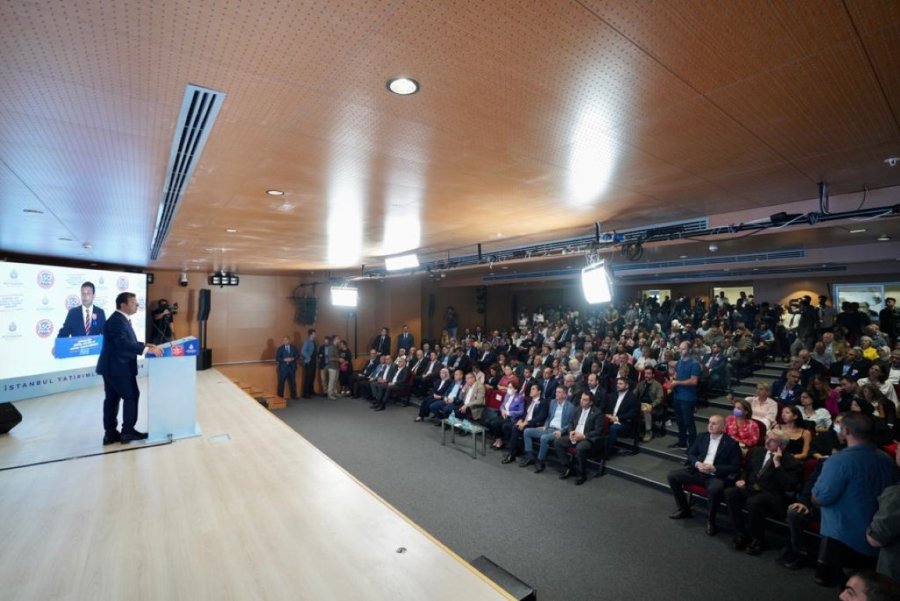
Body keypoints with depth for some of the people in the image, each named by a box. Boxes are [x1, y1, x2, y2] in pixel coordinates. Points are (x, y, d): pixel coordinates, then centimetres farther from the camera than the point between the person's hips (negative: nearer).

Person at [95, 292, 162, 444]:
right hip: (118, 367, -10)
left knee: (112, 399, 12)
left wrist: (146, 345, 5)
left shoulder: (122, 319, 14)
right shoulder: (116, 321, -20)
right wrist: (148, 349, -34)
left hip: (113, 367, 10)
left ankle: (110, 433, 18)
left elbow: (128, 342, 17)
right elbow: (124, 343, -32)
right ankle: (128, 431, 8)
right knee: (131, 397, -1)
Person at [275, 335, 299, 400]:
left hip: (292, 367, 2)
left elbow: (298, 355, 6)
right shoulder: (280, 348, 0)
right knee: (281, 383, 0)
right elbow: (277, 358, -5)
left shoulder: (294, 347, 7)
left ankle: (293, 396, 18)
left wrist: (293, 359, -13)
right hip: (283, 368, -2)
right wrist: (284, 360, -19)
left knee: (292, 382, 8)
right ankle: (280, 397, 8)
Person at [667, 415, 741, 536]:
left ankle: (711, 520, -11)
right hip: (697, 471, 5)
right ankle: (684, 509, 7)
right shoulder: (702, 436, 9)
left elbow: (735, 467, -7)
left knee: (715, 489, -39)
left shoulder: (731, 443, -5)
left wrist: (714, 468, -18)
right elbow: (690, 453, 13)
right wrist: (697, 463, -9)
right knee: (672, 475, -12)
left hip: (716, 475, -5)